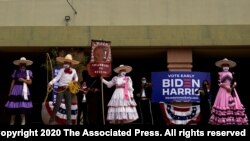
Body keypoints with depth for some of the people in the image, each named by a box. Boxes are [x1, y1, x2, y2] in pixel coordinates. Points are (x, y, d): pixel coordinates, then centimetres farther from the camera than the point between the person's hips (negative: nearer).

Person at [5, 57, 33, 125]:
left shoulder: (28, 72, 7)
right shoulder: (16, 72, 10)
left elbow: (30, 82, 1)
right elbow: (13, 82, 9)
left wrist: (23, 80, -14)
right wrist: (10, 92, 6)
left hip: (24, 90, -1)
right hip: (16, 90, 1)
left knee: (23, 106, -7)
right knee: (13, 106, -3)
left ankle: (23, 122, 0)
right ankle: (12, 122, 5)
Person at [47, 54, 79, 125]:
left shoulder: (73, 71, 5)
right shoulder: (62, 70, -4)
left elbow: (76, 79, 20)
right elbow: (57, 78, -14)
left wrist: (73, 81, -1)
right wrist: (51, 83, -28)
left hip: (68, 89, 3)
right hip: (61, 89, -3)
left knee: (68, 105, 5)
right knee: (57, 104, -7)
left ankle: (69, 121, 10)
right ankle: (52, 119, 5)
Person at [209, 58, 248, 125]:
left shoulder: (231, 74, 14)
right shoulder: (220, 74, 3)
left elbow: (234, 82, 11)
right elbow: (219, 83, -5)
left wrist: (234, 85, -10)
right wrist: (226, 86, -15)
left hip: (231, 90, 4)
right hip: (223, 91, -4)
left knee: (233, 104, -1)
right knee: (223, 105, -11)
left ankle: (234, 119, 1)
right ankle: (222, 121, -13)